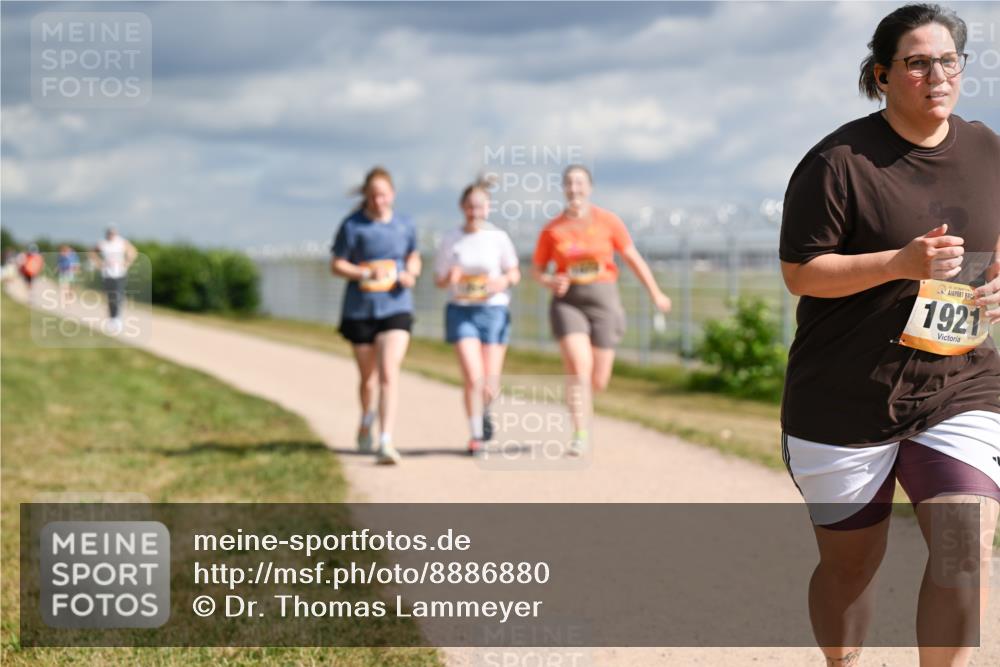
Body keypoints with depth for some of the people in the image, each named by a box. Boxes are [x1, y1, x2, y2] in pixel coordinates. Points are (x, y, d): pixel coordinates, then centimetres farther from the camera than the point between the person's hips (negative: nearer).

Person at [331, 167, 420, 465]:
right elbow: (337, 264, -3)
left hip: (396, 308, 0)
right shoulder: (353, 225, -4)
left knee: (389, 373, -16)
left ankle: (386, 443, -20)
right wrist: (366, 274, -19)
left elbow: (414, 258, 19)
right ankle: (366, 423, 44)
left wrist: (410, 274, -3)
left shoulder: (405, 225, 4)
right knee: (368, 377, 13)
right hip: (359, 310, 0)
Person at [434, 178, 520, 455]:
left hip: (494, 310, 1)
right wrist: (449, 278, -16)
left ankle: (483, 411, 39)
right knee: (473, 378, -15)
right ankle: (475, 436, 0)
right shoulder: (451, 240, 0)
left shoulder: (498, 237, 0)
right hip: (461, 310, -1)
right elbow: (439, 280, 6)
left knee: (490, 385, 4)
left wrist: (504, 281, -14)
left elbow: (515, 273, 8)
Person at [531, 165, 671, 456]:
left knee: (598, 381, 4)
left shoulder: (608, 221, 0)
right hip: (568, 302, -1)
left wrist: (656, 294, 8)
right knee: (578, 369, -20)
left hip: (603, 301, 1)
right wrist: (551, 282, -13)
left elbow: (633, 258, 6)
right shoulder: (552, 229, 1)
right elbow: (537, 270, 9)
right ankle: (580, 436, -13)